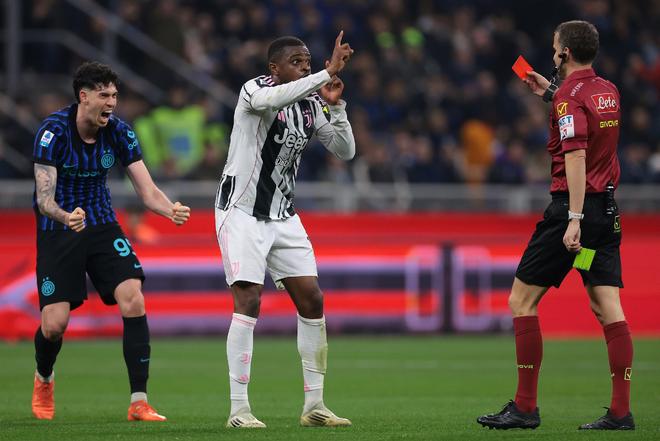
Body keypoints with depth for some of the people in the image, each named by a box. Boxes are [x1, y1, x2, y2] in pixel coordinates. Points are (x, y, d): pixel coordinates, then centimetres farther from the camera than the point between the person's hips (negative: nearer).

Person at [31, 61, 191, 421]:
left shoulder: (118, 132, -7)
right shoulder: (53, 132, -19)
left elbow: (147, 190, -8)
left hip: (102, 227, 3)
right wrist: (66, 217, -45)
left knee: (133, 300, -18)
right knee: (55, 324, -10)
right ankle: (43, 379, 28)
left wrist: (171, 210, -30)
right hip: (57, 231, -3)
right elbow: (44, 198, -23)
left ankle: (139, 403, -14)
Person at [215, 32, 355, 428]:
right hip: (243, 212, -7)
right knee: (249, 302, -15)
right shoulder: (255, 90, -13)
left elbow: (346, 151, 4)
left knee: (312, 301, 2)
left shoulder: (312, 106, 6)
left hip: (284, 217, 7)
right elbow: (273, 99, -38)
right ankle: (239, 409, -11)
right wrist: (328, 73, -42)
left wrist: (336, 106, -10)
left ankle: (314, 405, 10)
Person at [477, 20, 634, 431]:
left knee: (522, 300, 1)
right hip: (608, 209, 8)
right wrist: (550, 91, 34)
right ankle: (621, 411, -4)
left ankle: (525, 406, 1)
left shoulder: (570, 96, -12)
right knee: (608, 308, 3)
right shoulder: (609, 91, 11)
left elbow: (576, 156, -22)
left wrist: (574, 219, -27)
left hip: (572, 205, -8)